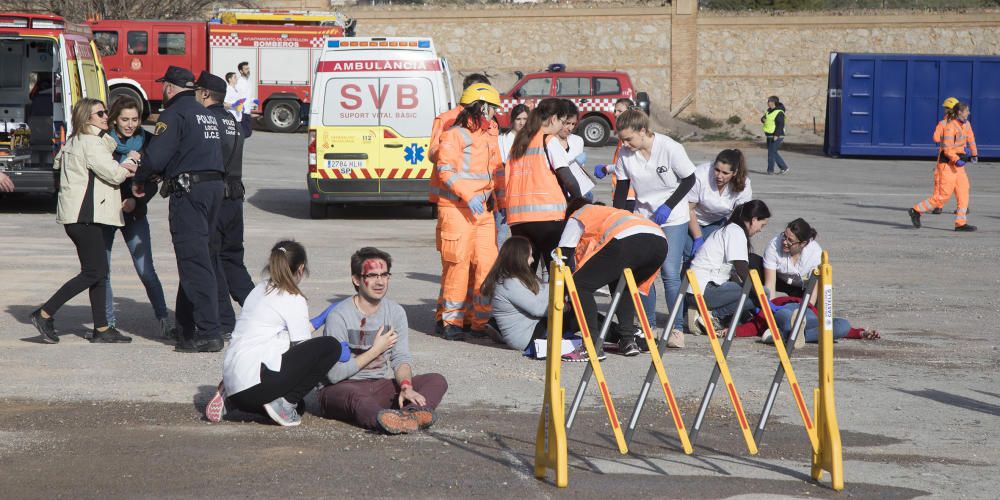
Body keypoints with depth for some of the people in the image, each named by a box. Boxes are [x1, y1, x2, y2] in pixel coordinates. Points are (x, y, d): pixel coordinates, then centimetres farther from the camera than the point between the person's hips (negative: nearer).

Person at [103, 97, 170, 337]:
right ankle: (107, 323, 11)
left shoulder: (146, 141, 0)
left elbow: (152, 182, 2)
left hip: (134, 212, 0)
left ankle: (163, 317, 2)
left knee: (145, 270, -8)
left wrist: (136, 200, -15)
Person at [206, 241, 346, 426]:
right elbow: (302, 348, -2)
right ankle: (283, 401, -9)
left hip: (232, 379, 9)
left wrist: (304, 329, 38)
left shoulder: (258, 291, 19)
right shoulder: (294, 300, -5)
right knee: (331, 347, -8)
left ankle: (228, 396, 12)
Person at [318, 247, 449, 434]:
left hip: (378, 387, 6)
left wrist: (406, 386, -22)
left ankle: (410, 413, -48)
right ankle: (387, 420, -73)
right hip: (341, 389, -6)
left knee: (437, 380, -13)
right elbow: (334, 374, -16)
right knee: (354, 396, -40)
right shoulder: (339, 315, -11)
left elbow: (402, 358, 1)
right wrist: (375, 351, -9)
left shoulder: (395, 312, 8)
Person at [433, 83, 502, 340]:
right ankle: (452, 321, 2)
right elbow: (445, 171, -11)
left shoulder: (490, 138, 20)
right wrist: (468, 195, -19)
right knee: (458, 264, -7)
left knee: (486, 265, -1)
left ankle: (478, 321, 7)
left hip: (484, 210, 7)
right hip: (456, 210, -7)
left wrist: (495, 198, 15)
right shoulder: (455, 136, -4)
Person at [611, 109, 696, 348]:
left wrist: (668, 206, -17)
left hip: (673, 220, -4)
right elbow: (621, 189, 3)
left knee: (670, 273, -11)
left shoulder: (670, 148, -18)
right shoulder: (626, 155, -6)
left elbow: (689, 179, -9)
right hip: (643, 218, 4)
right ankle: (649, 326, 12)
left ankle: (677, 328, -2)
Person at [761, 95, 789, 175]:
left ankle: (770, 169, 2)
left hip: (776, 136, -10)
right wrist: (763, 119, -3)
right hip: (769, 135, 10)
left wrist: (776, 135, -26)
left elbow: (781, 125, -20)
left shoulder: (779, 113, -15)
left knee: (771, 152, -7)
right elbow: (763, 118, 23)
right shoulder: (769, 111, 13)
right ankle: (784, 167, 20)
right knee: (773, 152, 12)